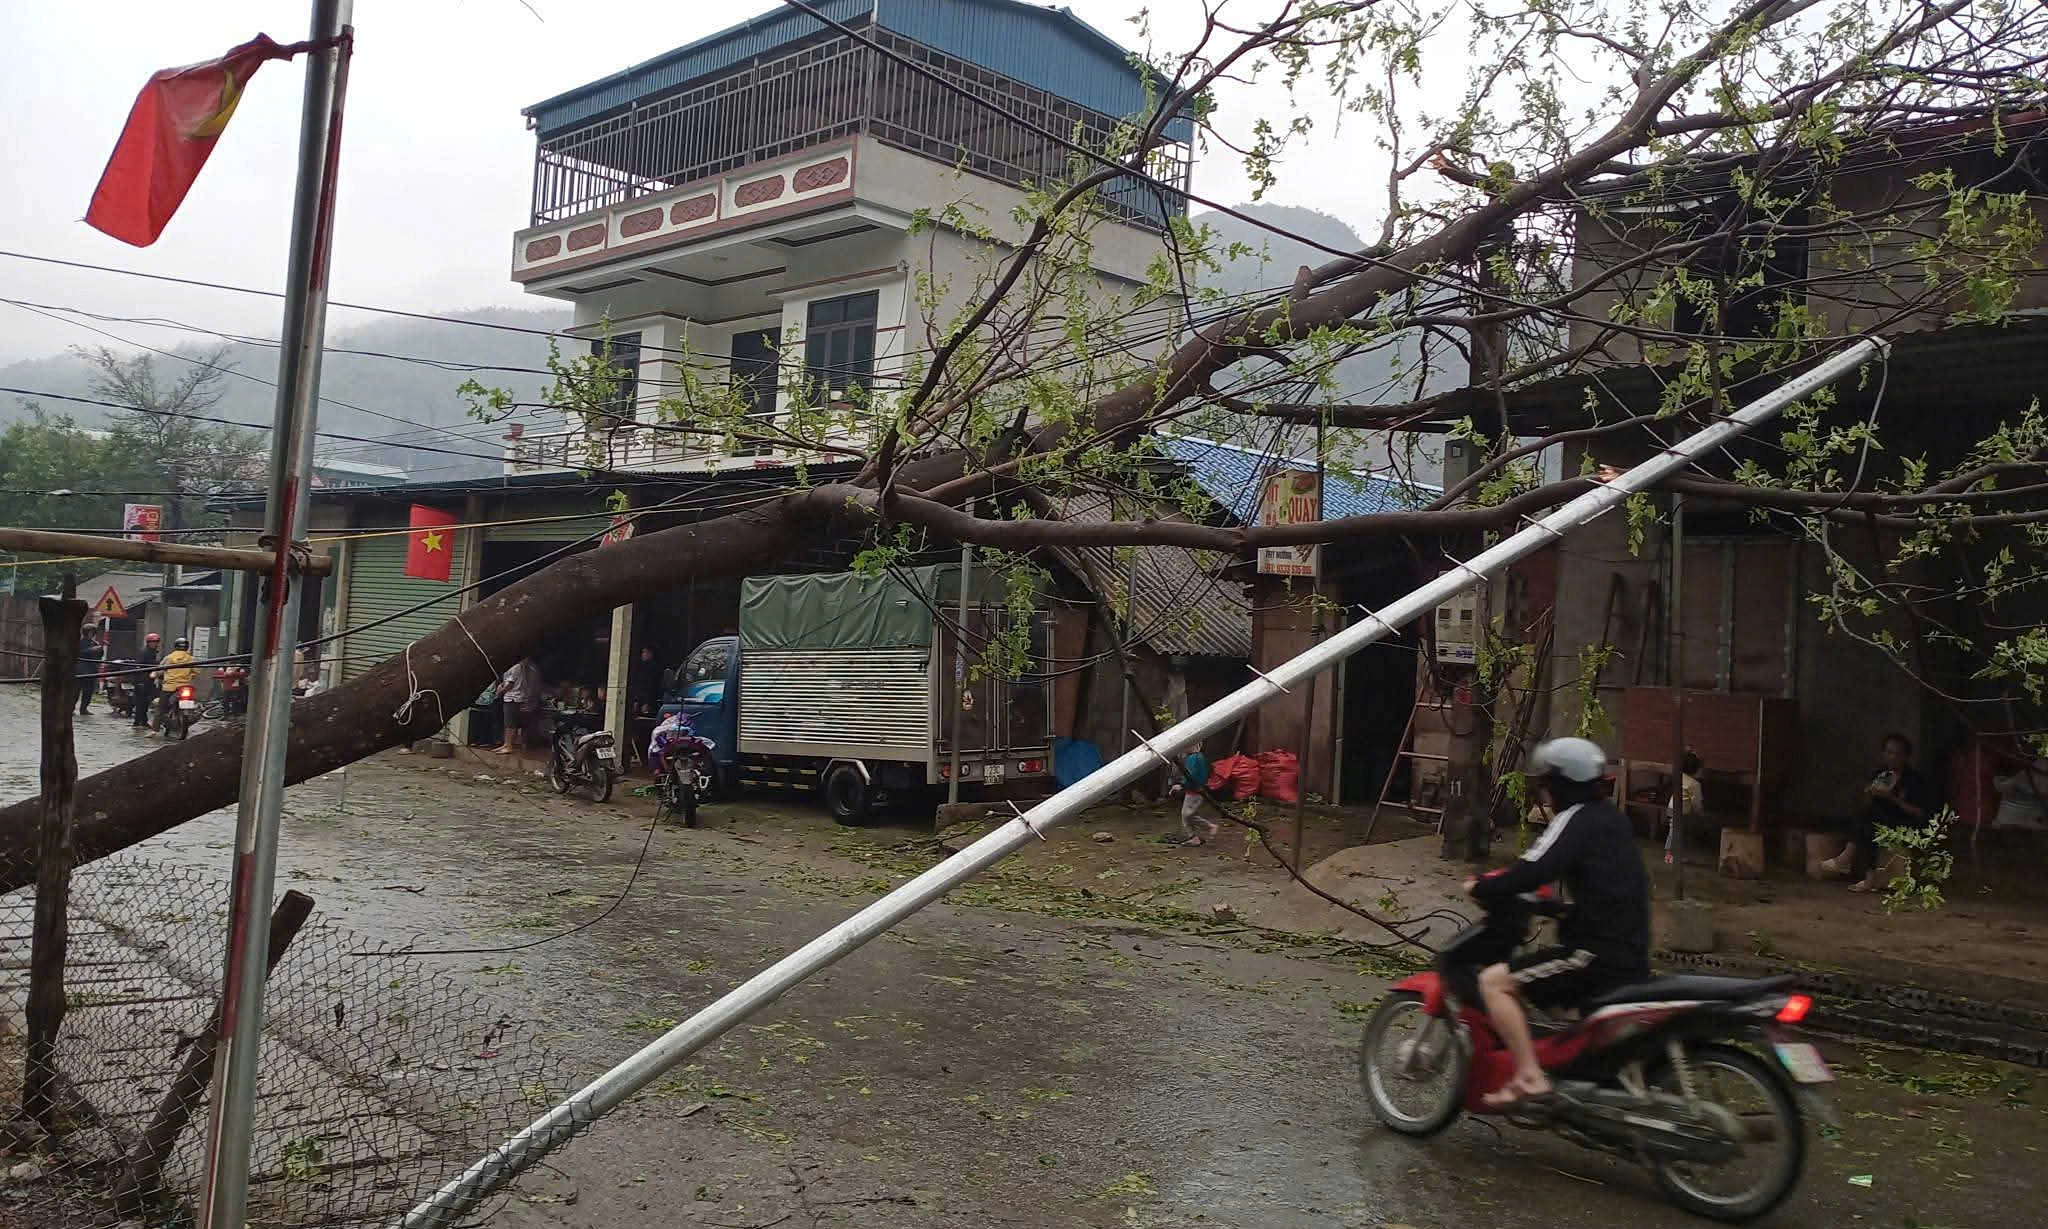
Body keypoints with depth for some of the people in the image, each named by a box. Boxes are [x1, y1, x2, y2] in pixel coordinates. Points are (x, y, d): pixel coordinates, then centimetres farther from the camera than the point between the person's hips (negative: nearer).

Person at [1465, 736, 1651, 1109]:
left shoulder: (1576, 819, -11)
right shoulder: (1613, 818, 16)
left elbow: (1532, 873, -24)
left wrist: (1481, 887, -9)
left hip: (1598, 952, -10)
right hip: (1632, 952, 10)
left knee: (1494, 981, -10)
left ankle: (1530, 1076, -18)